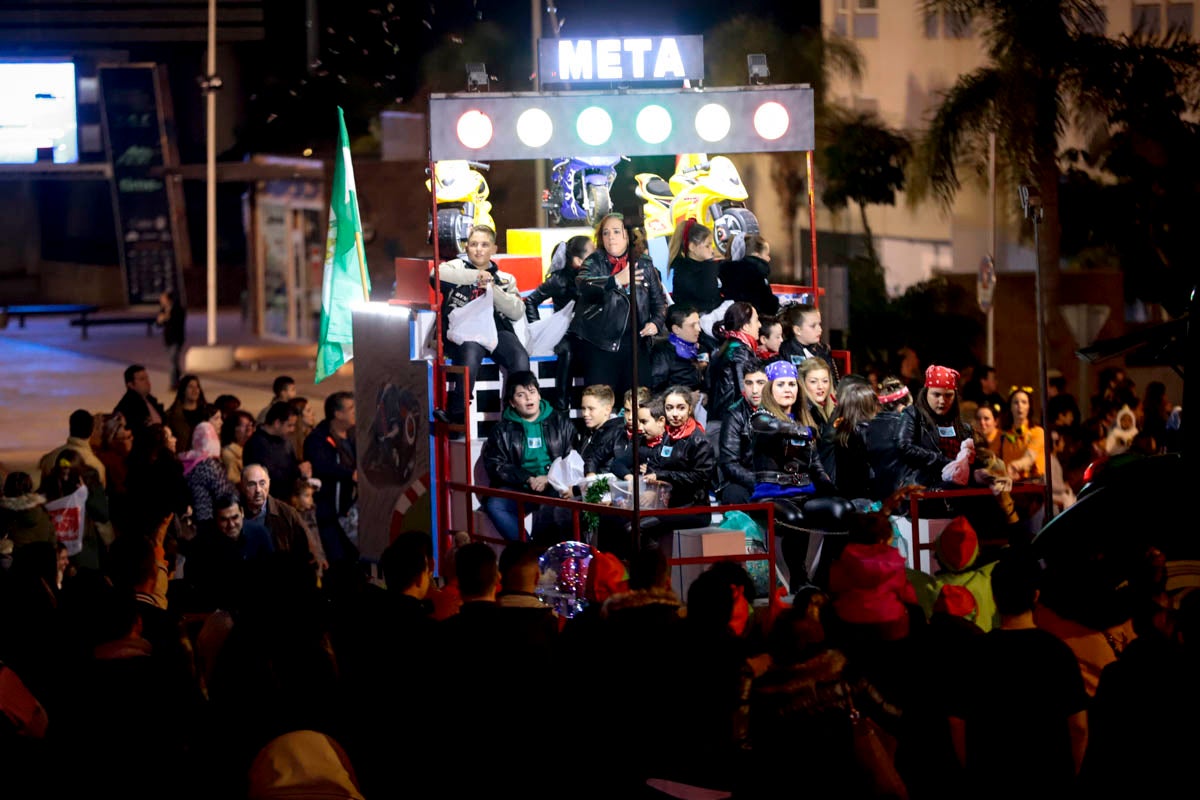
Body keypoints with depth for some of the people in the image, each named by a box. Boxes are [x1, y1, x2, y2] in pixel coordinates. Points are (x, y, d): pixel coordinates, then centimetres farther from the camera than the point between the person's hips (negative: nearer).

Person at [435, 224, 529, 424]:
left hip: (496, 329, 2)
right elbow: (437, 273, -7)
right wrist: (475, 276, -9)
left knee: (520, 357, -30)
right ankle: (457, 415, -29)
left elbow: (517, 312, 9)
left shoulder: (505, 279, 24)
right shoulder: (457, 268, 18)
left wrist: (492, 289, -3)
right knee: (471, 351, -38)